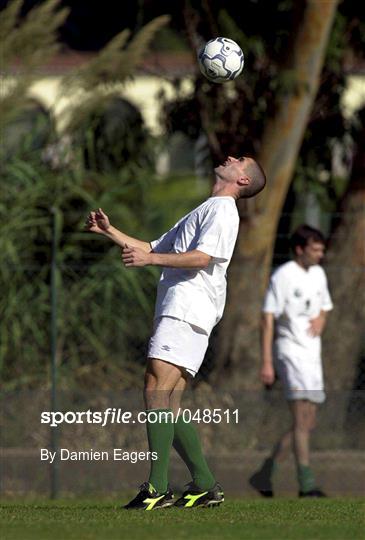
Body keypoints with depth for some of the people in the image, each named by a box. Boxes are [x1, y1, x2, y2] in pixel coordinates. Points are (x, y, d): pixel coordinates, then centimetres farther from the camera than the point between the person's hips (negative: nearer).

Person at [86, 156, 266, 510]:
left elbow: (201, 257, -15)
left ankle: (157, 488, -28)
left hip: (187, 312, -10)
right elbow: (153, 250, 36)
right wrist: (109, 231, 29)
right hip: (174, 311, 10)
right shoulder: (201, 212, 32)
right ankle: (205, 486, 7)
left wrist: (150, 259, -23)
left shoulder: (222, 210, 0)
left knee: (157, 390, -20)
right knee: (166, 405, 5)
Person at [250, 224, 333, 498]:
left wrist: (320, 320, 3)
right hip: (290, 350, -8)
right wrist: (266, 363, -18)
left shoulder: (318, 274, 13)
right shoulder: (283, 276, -10)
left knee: (308, 423, 7)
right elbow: (268, 318, -12)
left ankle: (265, 475, 17)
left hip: (312, 354, 8)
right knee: (302, 418, -16)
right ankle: (306, 483, -19)